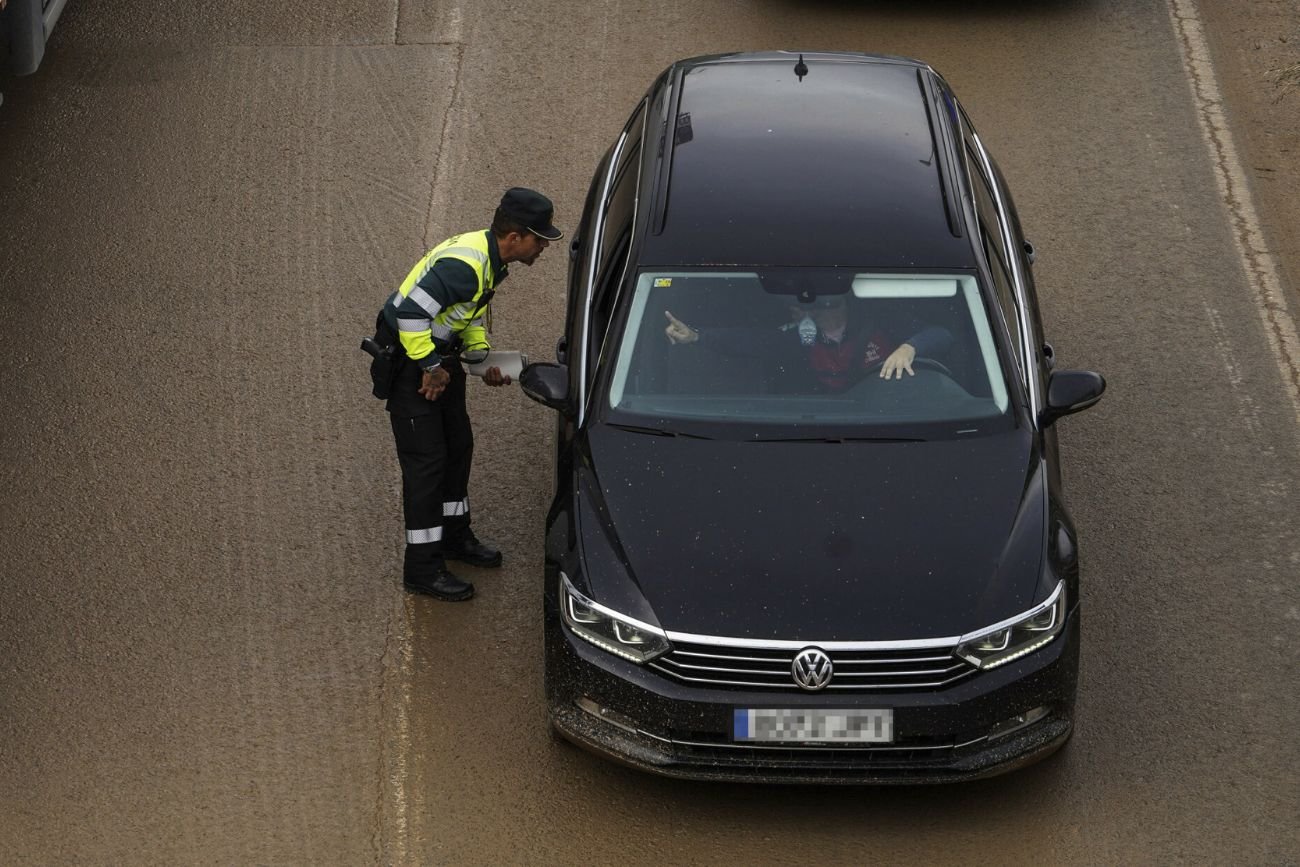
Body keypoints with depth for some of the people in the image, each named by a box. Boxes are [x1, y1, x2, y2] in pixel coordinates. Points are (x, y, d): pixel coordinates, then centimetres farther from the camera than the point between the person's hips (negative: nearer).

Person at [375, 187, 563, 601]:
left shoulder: (490, 259, 1)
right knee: (426, 459, -6)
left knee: (458, 445, 19)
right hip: (407, 360, -10)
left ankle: (455, 535, 38)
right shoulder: (464, 266, -31)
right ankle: (423, 568, 2)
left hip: (439, 355, 10)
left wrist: (482, 358, 6)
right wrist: (430, 368, -23)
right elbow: (412, 312, -33)